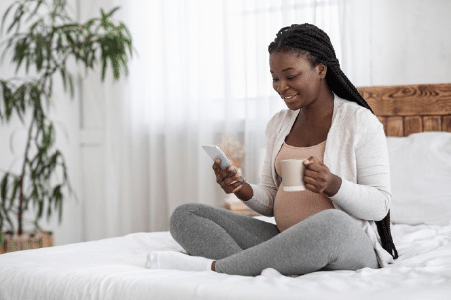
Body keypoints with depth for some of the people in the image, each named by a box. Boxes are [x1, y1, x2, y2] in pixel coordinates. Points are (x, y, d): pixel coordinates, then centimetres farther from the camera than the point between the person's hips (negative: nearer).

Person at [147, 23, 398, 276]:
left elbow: (380, 205, -9)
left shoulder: (360, 122, -6)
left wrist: (333, 184, -27)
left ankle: (212, 266, -27)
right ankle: (261, 274, -31)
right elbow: (271, 201, 14)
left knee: (331, 223, -44)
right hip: (287, 241, 6)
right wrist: (242, 189, -8)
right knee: (185, 215, -4)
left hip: (348, 245, -6)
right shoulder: (279, 124, 13)